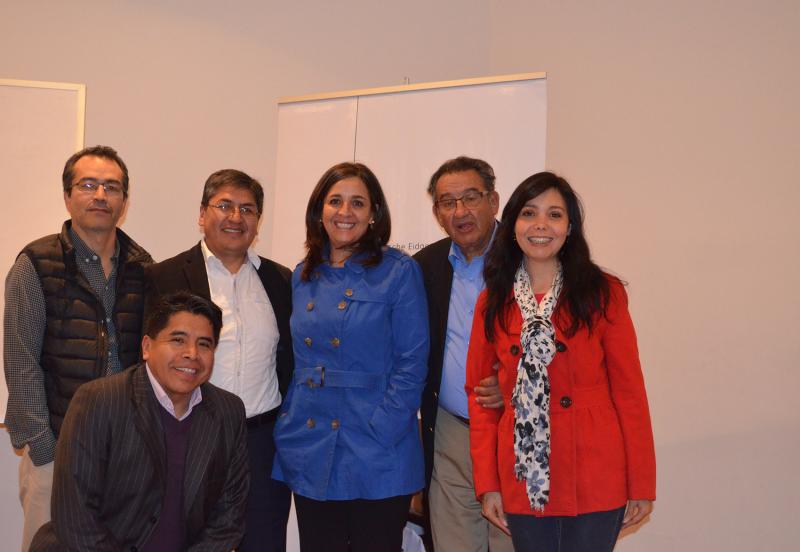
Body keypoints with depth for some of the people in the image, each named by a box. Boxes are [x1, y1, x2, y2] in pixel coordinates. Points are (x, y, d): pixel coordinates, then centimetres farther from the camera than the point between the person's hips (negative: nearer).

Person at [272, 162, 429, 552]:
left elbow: (412, 363, -9)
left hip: (376, 463, -4)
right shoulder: (304, 276, 10)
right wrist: (287, 429, 4)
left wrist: (379, 433, -16)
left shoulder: (399, 272, -6)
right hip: (311, 459, 5)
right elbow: (298, 362, 14)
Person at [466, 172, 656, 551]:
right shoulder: (493, 302, 6)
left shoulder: (603, 293, -3)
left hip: (595, 481, -2)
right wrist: (487, 483, 1)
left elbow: (629, 390, -3)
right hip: (523, 482, 3)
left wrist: (642, 484, -4)